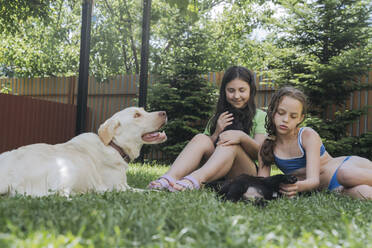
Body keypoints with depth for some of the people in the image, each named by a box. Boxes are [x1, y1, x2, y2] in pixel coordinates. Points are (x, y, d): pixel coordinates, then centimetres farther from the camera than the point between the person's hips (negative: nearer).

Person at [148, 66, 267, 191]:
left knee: (231, 144, -30)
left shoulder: (260, 116, 10)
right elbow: (206, 147, 10)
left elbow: (260, 152, -6)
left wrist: (242, 137, -26)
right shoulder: (217, 118, 20)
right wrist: (217, 133, -8)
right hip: (217, 179, 3)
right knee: (201, 138, -20)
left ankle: (194, 180, -54)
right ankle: (169, 178, -44)